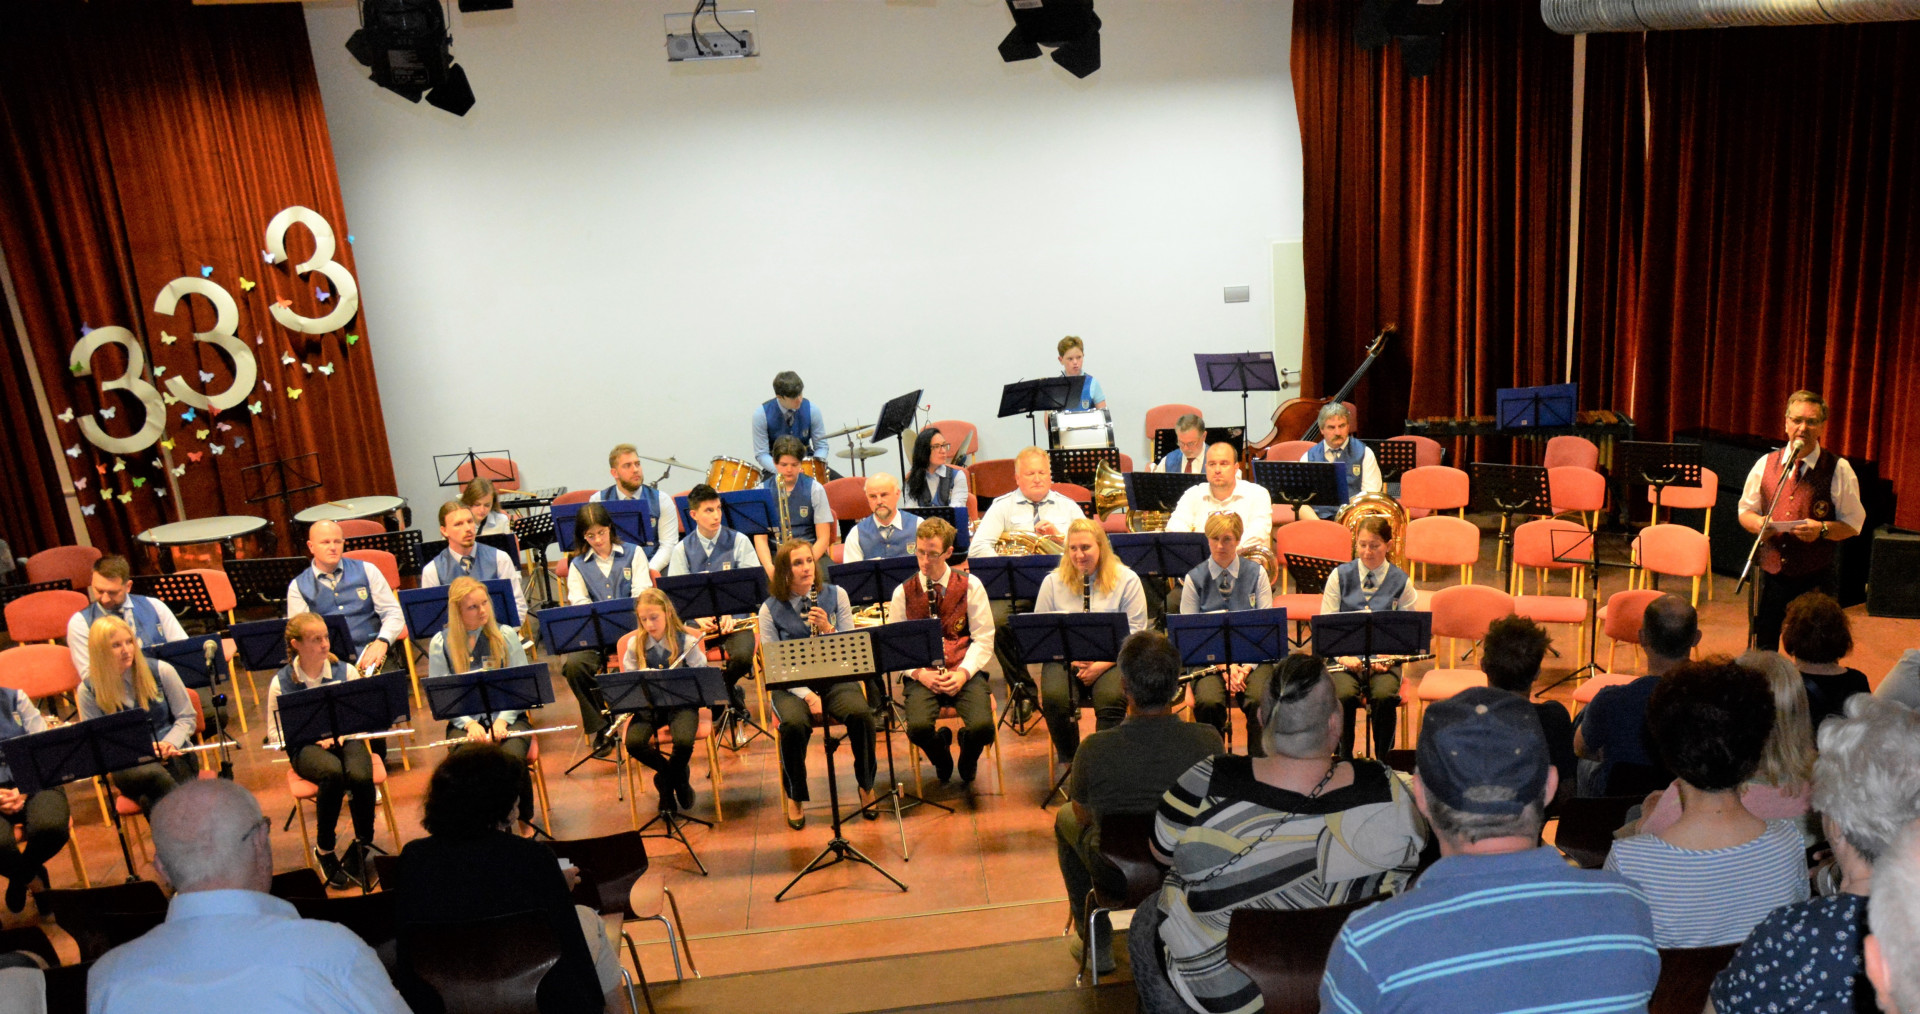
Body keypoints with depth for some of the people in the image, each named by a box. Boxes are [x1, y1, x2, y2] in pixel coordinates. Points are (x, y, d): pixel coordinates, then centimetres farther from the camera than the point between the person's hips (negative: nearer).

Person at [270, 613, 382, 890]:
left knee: (360, 776, -34)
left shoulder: (346, 671, 3)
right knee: (333, 773, -36)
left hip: (345, 739, 1)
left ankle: (363, 845, -7)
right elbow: (276, 733, 3)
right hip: (306, 747, -1)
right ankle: (324, 851, -14)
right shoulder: (281, 683, -1)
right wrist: (314, 737, -14)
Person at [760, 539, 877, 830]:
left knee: (861, 713, -29)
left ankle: (866, 785, -3)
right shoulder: (770, 610, -2)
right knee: (794, 724, -33)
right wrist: (805, 694, -18)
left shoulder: (836, 596, 3)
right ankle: (795, 797, -7)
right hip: (792, 685, -1)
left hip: (836, 678, 1)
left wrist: (828, 628, -17)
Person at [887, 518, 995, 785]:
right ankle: (942, 758, 11)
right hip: (923, 675, 0)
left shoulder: (970, 586, 3)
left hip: (965, 673, 0)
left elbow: (983, 638, 0)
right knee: (917, 727, -29)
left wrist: (963, 672, -15)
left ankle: (968, 761, 15)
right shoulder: (903, 592, 4)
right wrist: (920, 673, -14)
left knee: (982, 727, -27)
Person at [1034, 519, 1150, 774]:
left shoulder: (1126, 580, 2)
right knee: (1054, 698, -28)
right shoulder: (1053, 582, 8)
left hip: (1111, 660, -1)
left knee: (1111, 698, -33)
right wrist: (1072, 659, -13)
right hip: (1064, 659, 2)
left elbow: (1135, 634, -4)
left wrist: (1102, 665, -17)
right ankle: (1067, 758, -3)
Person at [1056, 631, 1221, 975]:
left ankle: (1094, 944, 36)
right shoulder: (1208, 741, -23)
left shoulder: (1095, 749, -29)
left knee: (1065, 818, 29)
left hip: (1119, 876, -2)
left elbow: (1082, 813, -6)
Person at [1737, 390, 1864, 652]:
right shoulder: (1765, 464, 5)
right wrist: (1759, 523, -10)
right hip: (1770, 572, 2)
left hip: (1814, 580, -2)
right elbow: (1745, 511, 13)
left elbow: (1853, 523, 0)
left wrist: (1822, 529, -20)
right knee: (1762, 648, 9)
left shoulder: (1838, 470, -2)